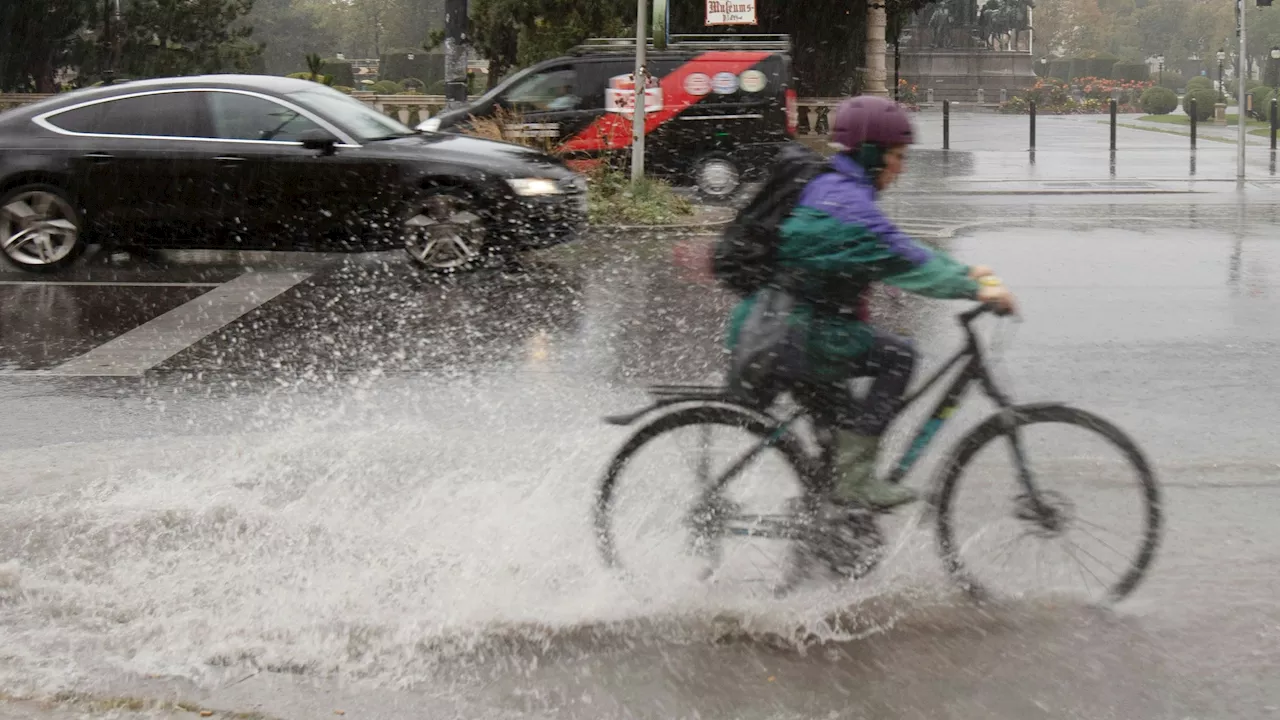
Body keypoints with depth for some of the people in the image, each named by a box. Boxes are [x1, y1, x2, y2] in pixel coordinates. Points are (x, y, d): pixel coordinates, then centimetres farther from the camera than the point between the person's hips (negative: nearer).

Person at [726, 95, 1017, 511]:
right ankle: (855, 479, -9)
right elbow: (899, 261, -23)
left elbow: (896, 251, 21)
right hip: (792, 337, -11)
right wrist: (973, 289, -22)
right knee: (897, 356, -10)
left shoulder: (832, 190, 18)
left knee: (844, 421, 22)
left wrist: (965, 273, 14)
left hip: (769, 337, 11)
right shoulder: (844, 199, -15)